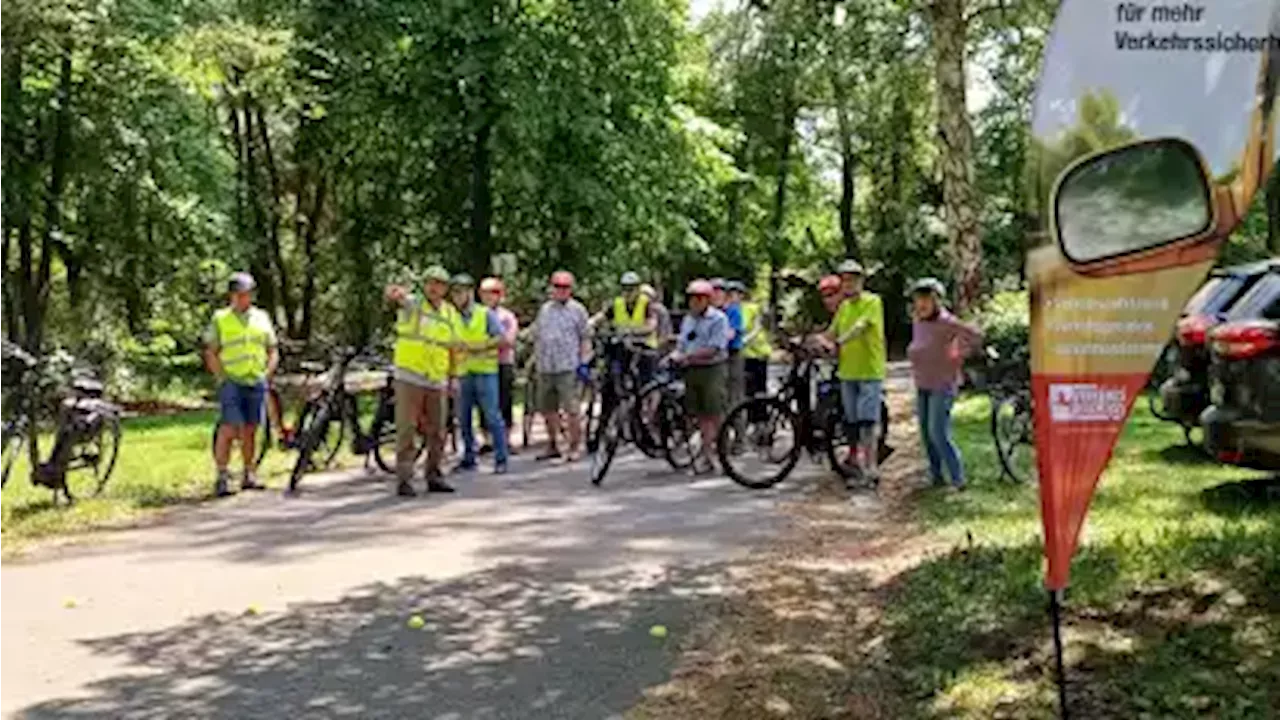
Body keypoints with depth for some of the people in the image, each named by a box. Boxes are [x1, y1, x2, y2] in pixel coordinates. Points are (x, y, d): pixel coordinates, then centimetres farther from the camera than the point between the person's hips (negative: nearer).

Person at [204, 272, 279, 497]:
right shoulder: (220, 319, 4)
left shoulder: (262, 318, 12)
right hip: (231, 383, -3)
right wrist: (221, 377, -9)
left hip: (256, 383, 3)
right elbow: (210, 353, 2)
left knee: (249, 430, 8)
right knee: (229, 429, -12)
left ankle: (249, 476, 17)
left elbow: (273, 352, 16)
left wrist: (267, 375, 3)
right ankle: (222, 477, -9)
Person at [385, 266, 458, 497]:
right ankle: (404, 480, -1)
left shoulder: (450, 314, 10)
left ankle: (433, 476, 21)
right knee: (407, 430, -5)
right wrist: (396, 293, -49)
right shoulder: (412, 305, -2)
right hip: (409, 379, -4)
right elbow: (395, 295, -25)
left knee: (437, 432, 10)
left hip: (438, 382, 4)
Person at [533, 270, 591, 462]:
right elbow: (537, 336, 23)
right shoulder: (544, 309, 15)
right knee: (548, 409, 12)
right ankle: (552, 446, 24)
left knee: (572, 410, -8)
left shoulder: (577, 309, 2)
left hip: (568, 368, -5)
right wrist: (538, 358, 17)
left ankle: (574, 448, 0)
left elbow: (585, 338, 1)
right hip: (545, 367, 5)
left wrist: (583, 363, -7)